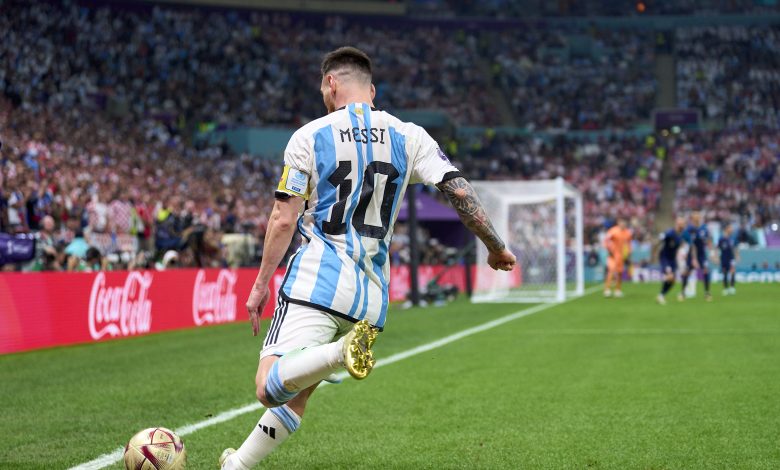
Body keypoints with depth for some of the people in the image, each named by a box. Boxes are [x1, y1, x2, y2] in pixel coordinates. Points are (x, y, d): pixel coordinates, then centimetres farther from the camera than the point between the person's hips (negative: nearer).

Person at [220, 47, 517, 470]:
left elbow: (283, 219, -1)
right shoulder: (409, 137, 8)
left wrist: (260, 285, 7)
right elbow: (460, 192, 2)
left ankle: (341, 351, -39)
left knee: (271, 387, -16)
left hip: (315, 282, -5)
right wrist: (496, 249, 15)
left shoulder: (309, 137, 1)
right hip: (371, 295, 5)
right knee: (295, 396, 17)